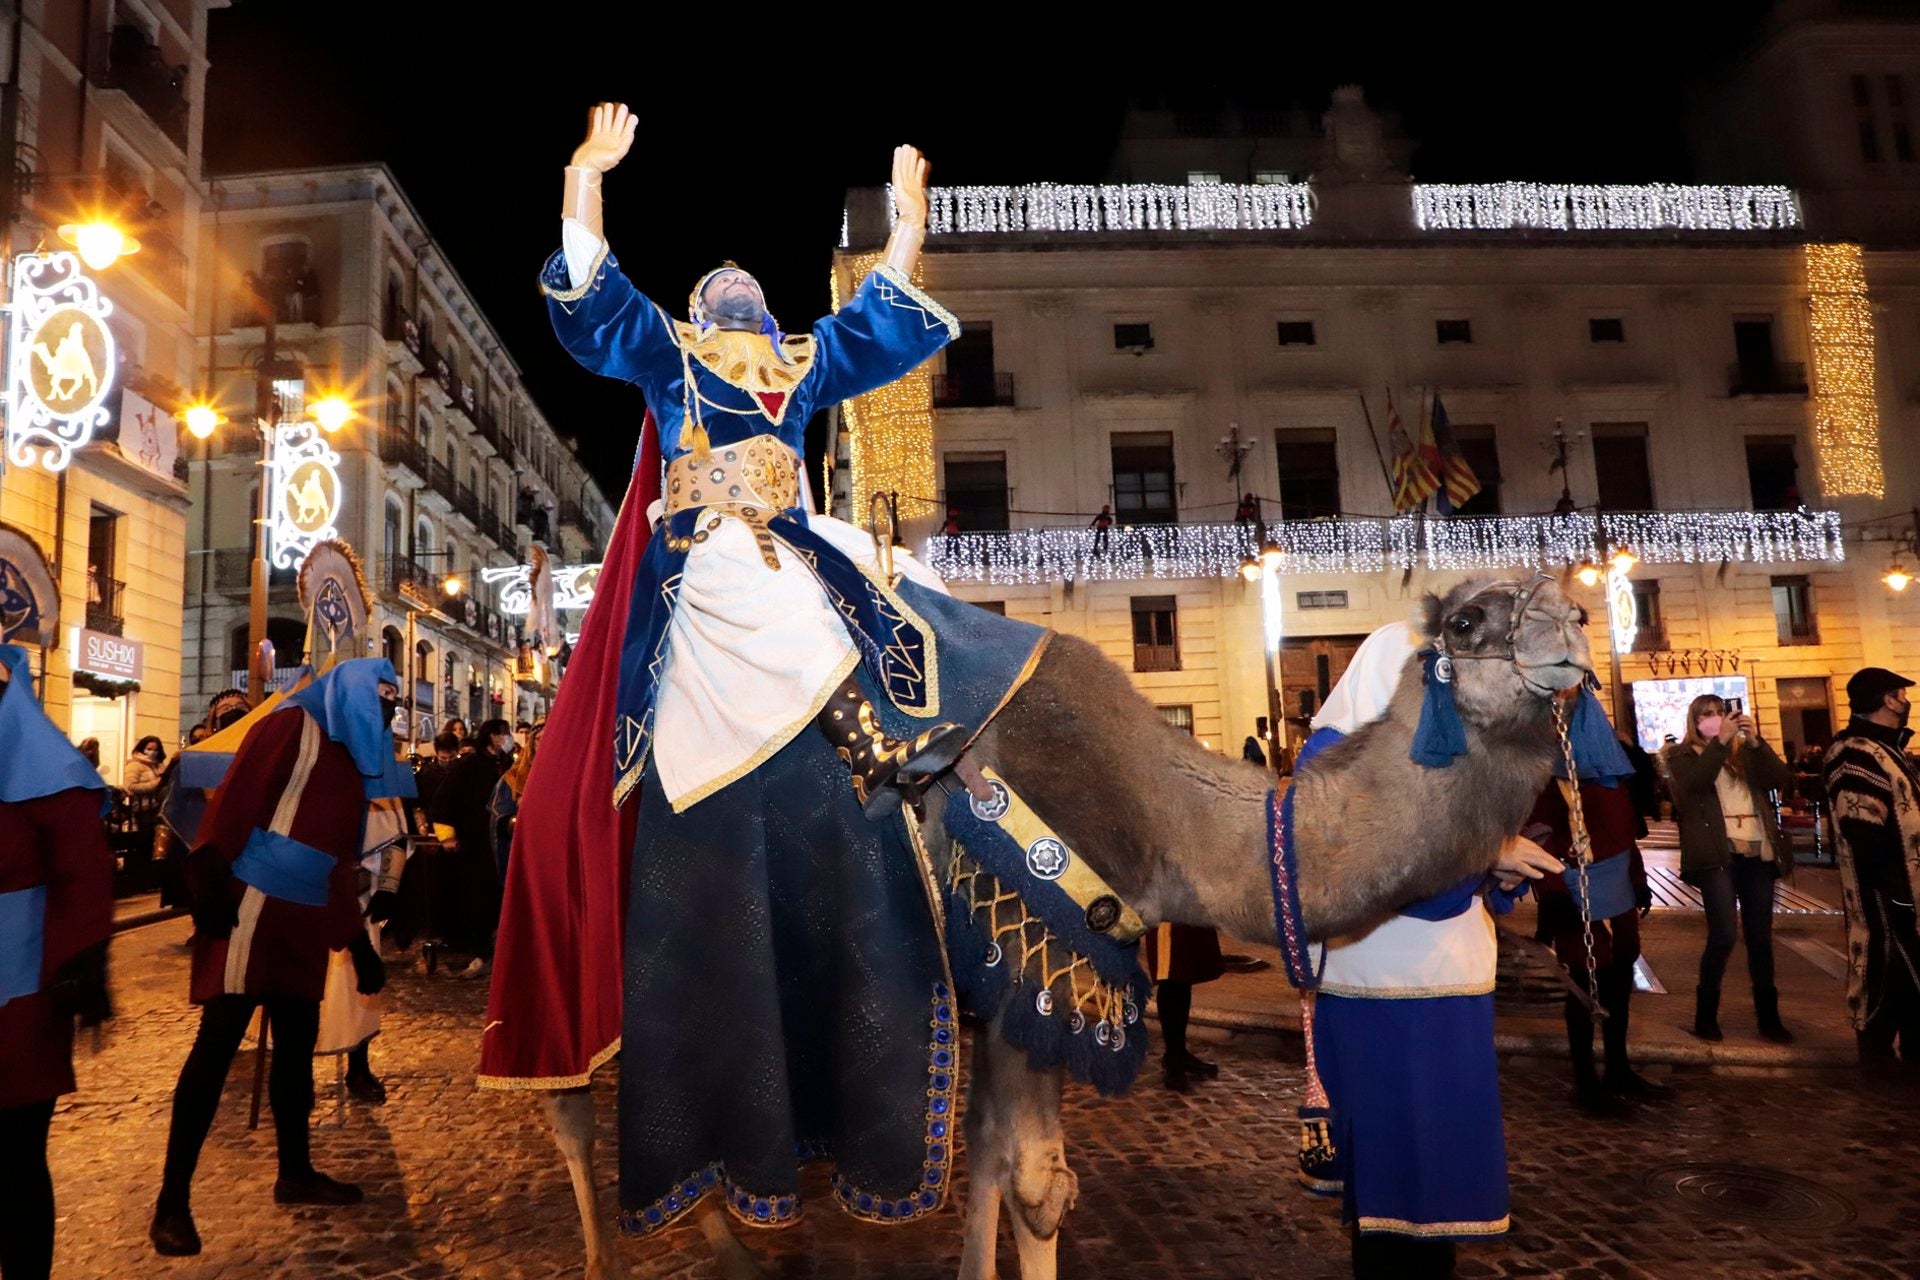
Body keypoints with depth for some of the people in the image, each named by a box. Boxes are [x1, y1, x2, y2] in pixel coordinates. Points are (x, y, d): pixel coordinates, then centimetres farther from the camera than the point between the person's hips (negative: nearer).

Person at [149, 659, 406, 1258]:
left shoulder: (355, 759, 19)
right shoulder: (293, 725, -4)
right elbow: (234, 797, -16)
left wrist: (358, 942, 22)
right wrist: (211, 881, -26)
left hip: (306, 921, 8)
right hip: (251, 908, -8)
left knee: (298, 1041, 13)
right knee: (219, 1041, -7)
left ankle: (295, 1172, 25)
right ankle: (172, 1201, -1)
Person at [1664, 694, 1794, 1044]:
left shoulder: (1746, 751, 17)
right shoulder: (1683, 755, 6)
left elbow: (1781, 779, 1)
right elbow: (1694, 783, -15)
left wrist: (1755, 741, -10)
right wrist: (1721, 740, -18)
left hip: (1759, 852, 4)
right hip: (1718, 854, -4)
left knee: (1761, 937, 8)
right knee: (1723, 936, -11)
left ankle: (1768, 1017, 18)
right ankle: (1706, 1014, 3)